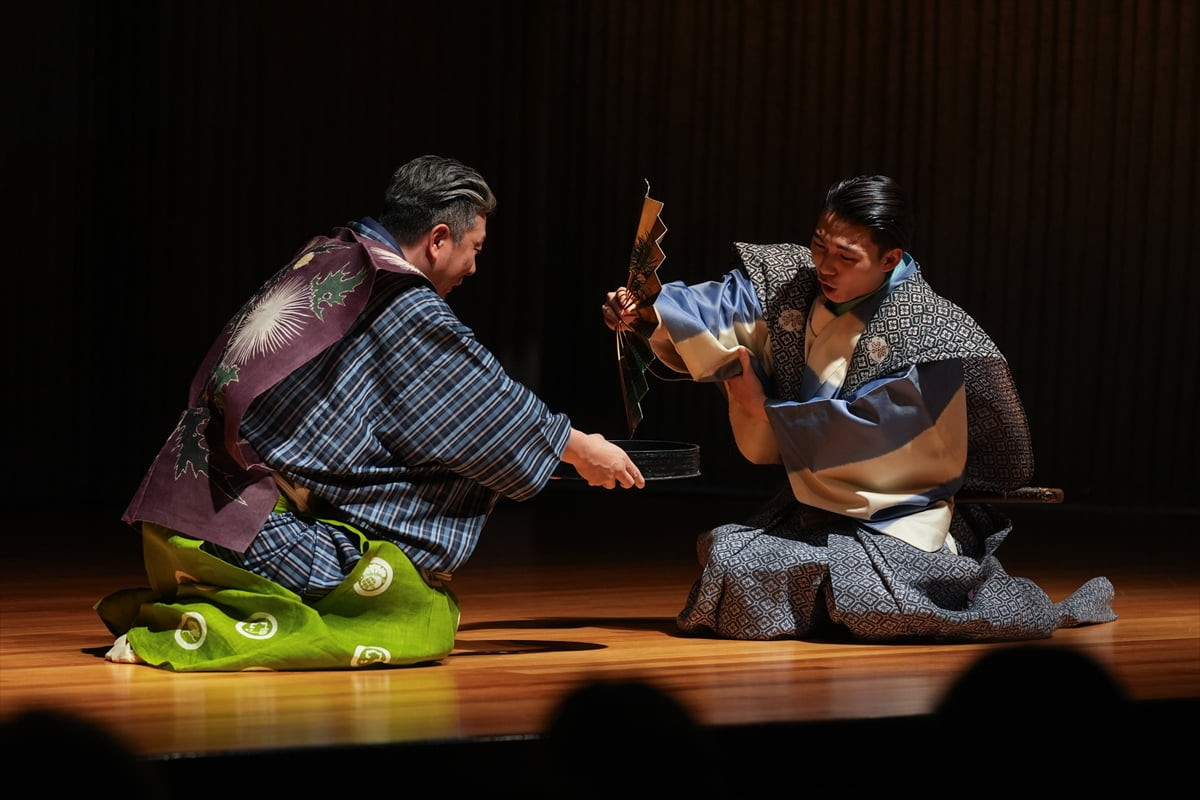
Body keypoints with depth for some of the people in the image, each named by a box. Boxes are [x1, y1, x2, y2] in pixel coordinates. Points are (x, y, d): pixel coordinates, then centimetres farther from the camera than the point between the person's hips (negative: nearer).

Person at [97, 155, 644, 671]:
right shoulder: (399, 303, -9)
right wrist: (578, 447, 17)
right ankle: (199, 632, -13)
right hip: (247, 532, -9)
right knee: (428, 622, -5)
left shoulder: (321, 259, 16)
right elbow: (487, 406, 1)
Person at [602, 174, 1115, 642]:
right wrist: (651, 316, -30)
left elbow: (869, 429, -20)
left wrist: (764, 408, -15)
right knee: (727, 559, -12)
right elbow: (720, 311, -11)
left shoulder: (928, 331, -15)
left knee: (868, 600, -25)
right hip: (813, 504, 6)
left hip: (895, 515, -6)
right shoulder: (793, 282, 2)